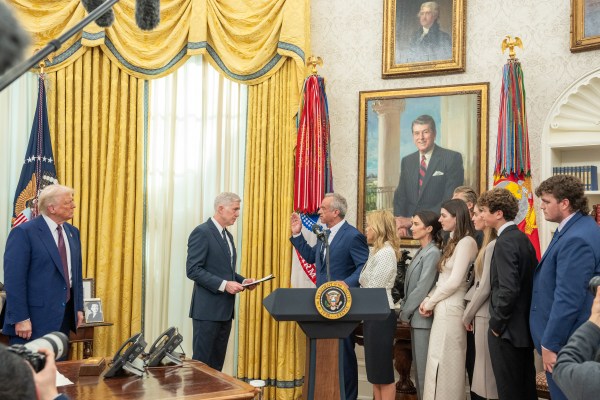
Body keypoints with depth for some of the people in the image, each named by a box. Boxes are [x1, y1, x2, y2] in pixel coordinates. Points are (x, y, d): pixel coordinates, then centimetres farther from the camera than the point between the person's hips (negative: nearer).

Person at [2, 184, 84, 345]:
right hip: (34, 319, -6)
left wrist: (79, 308, 12)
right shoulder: (24, 232, -11)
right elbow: (14, 279, -15)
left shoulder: (73, 232, 11)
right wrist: (20, 319, -18)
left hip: (64, 317, 7)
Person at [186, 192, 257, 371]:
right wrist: (224, 285, -23)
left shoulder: (227, 235, 17)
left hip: (225, 309, 9)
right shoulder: (202, 232, -11)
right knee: (202, 362, -2)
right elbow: (193, 270, -18)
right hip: (207, 309, -8)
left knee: (217, 363, 11)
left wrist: (242, 281, 5)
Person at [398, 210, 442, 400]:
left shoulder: (432, 253, -13)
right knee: (419, 367, 13)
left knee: (425, 369, -3)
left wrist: (405, 313, -11)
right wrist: (405, 310, 7)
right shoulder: (421, 252, 13)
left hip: (423, 317, -9)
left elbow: (422, 288, -17)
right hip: (415, 317, 9)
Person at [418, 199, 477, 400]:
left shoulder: (466, 242, -13)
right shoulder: (454, 241, 16)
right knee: (447, 363, 12)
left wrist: (430, 302, -8)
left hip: (450, 309, -9)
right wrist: (428, 299, 2)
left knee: (442, 363, -2)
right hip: (443, 308, 9)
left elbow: (454, 281, -18)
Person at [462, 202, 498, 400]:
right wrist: (468, 313, 7)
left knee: (484, 371, 0)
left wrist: (467, 315, -7)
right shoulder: (487, 244, 14)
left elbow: (486, 286, -17)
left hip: (483, 316, -9)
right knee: (473, 368, 14)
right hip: (478, 315, 9)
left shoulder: (493, 245, -16)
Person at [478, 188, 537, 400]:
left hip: (508, 329, -9)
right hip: (524, 325, 9)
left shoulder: (505, 242, -18)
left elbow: (508, 289, -26)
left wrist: (496, 323, -13)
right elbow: (530, 280, 13)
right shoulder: (523, 238, 9)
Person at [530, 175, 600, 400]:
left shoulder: (576, 239, -25)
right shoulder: (575, 228, 8)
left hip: (565, 342, -10)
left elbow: (567, 299, -26)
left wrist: (550, 344, -19)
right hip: (570, 336, 10)